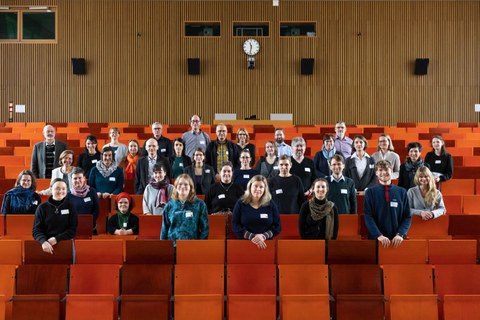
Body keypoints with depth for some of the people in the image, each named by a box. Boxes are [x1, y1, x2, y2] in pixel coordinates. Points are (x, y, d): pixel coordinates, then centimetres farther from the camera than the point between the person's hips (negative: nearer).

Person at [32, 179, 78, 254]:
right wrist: (44, 241, -15)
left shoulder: (70, 207, 7)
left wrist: (56, 239, -10)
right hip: (46, 245, 0)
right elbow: (36, 229, 4)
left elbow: (72, 230, 5)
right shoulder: (42, 207, 8)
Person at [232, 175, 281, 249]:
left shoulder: (271, 204, 10)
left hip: (265, 243, 0)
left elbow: (277, 227, 7)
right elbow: (235, 226, 3)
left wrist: (263, 236, -9)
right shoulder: (240, 203, 8)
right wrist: (251, 237, -9)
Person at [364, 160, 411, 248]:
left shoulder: (401, 192, 6)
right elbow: (368, 217, -5)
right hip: (376, 239, -1)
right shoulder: (370, 192, 2)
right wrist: (379, 235, -18)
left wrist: (400, 234, -11)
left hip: (397, 240, 1)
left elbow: (407, 217, 4)